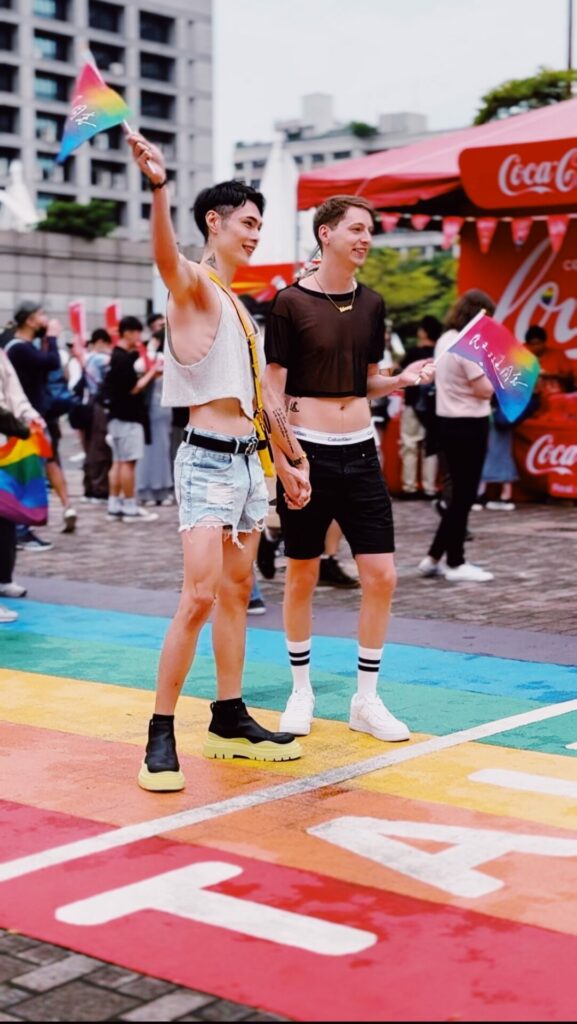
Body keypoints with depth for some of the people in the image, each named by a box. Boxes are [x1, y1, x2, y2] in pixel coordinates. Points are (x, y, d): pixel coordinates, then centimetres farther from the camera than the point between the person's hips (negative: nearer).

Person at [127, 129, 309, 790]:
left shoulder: (235, 302, 19)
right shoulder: (195, 285, -6)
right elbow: (166, 256, -31)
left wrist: (287, 461, 24)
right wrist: (158, 187, -50)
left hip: (248, 458, 9)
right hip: (208, 458, -9)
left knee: (236, 593, 11)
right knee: (199, 595, -14)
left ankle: (230, 722, 20)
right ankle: (161, 736, -7)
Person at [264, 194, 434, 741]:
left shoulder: (371, 304, 9)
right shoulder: (291, 302, -6)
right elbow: (273, 389, -7)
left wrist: (401, 379, -2)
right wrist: (283, 461, -14)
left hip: (360, 452, 5)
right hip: (308, 451, -5)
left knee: (381, 576, 1)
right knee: (302, 577, 7)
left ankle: (366, 699, 13)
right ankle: (301, 691, 23)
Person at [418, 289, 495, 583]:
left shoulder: (445, 340, 11)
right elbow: (484, 390, -19)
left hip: (448, 422, 9)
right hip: (469, 425, -9)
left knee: (459, 494, 15)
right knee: (464, 495, -1)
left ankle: (433, 558, 17)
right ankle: (456, 564, 6)